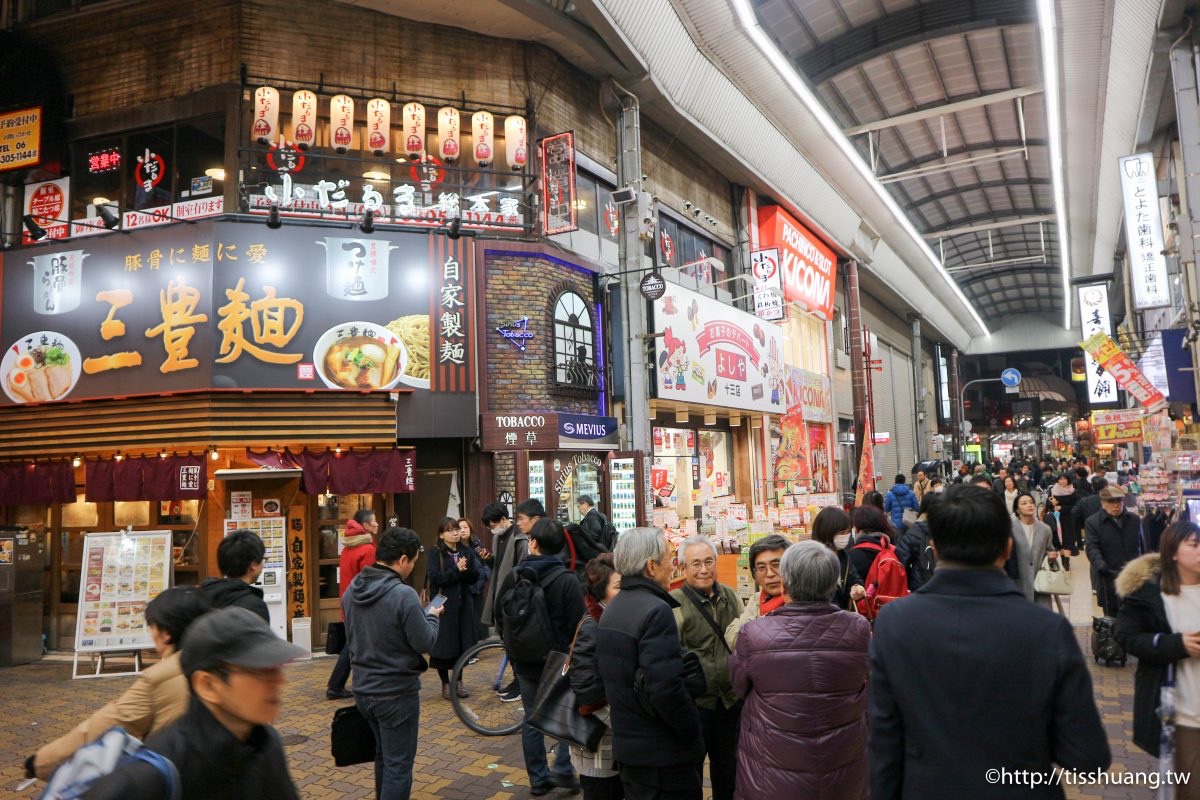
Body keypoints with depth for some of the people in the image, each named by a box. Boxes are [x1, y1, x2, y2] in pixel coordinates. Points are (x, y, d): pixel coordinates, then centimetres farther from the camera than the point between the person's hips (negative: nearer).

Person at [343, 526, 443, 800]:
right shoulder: (403, 594, -25)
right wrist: (432, 616, 1)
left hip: (363, 689, 8)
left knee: (383, 755, 25)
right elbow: (425, 643, -18)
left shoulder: (351, 590, -1)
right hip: (397, 693, -7)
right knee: (398, 764, 6)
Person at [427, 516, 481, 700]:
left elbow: (475, 576, 2)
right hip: (443, 605, -4)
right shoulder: (436, 553, -5)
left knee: (462, 643, 8)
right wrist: (457, 570, -19)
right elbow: (434, 577, -16)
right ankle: (445, 683, 17)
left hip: (464, 604, 4)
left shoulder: (467, 551, 7)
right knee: (443, 645, 1)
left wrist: (464, 570, -18)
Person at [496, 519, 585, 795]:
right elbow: (578, 626, -15)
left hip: (524, 661, 4)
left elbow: (501, 619, 8)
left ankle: (538, 779, 21)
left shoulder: (513, 578, -3)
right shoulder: (567, 581, -17)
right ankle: (562, 769, 7)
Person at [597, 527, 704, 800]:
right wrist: (693, 734, -15)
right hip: (663, 754, -8)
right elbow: (666, 688, -27)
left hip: (626, 744, 9)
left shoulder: (613, 608, 7)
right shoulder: (656, 610, -22)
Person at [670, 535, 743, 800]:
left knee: (727, 763, 23)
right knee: (691, 767, 12)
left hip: (730, 697, 6)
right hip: (694, 701, -6)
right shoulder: (675, 603, -17)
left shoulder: (730, 595, 3)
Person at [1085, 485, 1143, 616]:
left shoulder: (1135, 519, 10)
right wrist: (1102, 567, -29)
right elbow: (1092, 548, -13)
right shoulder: (1093, 522, -4)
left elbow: (1142, 546, 19)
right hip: (1109, 581, -3)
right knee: (1113, 620, 4)